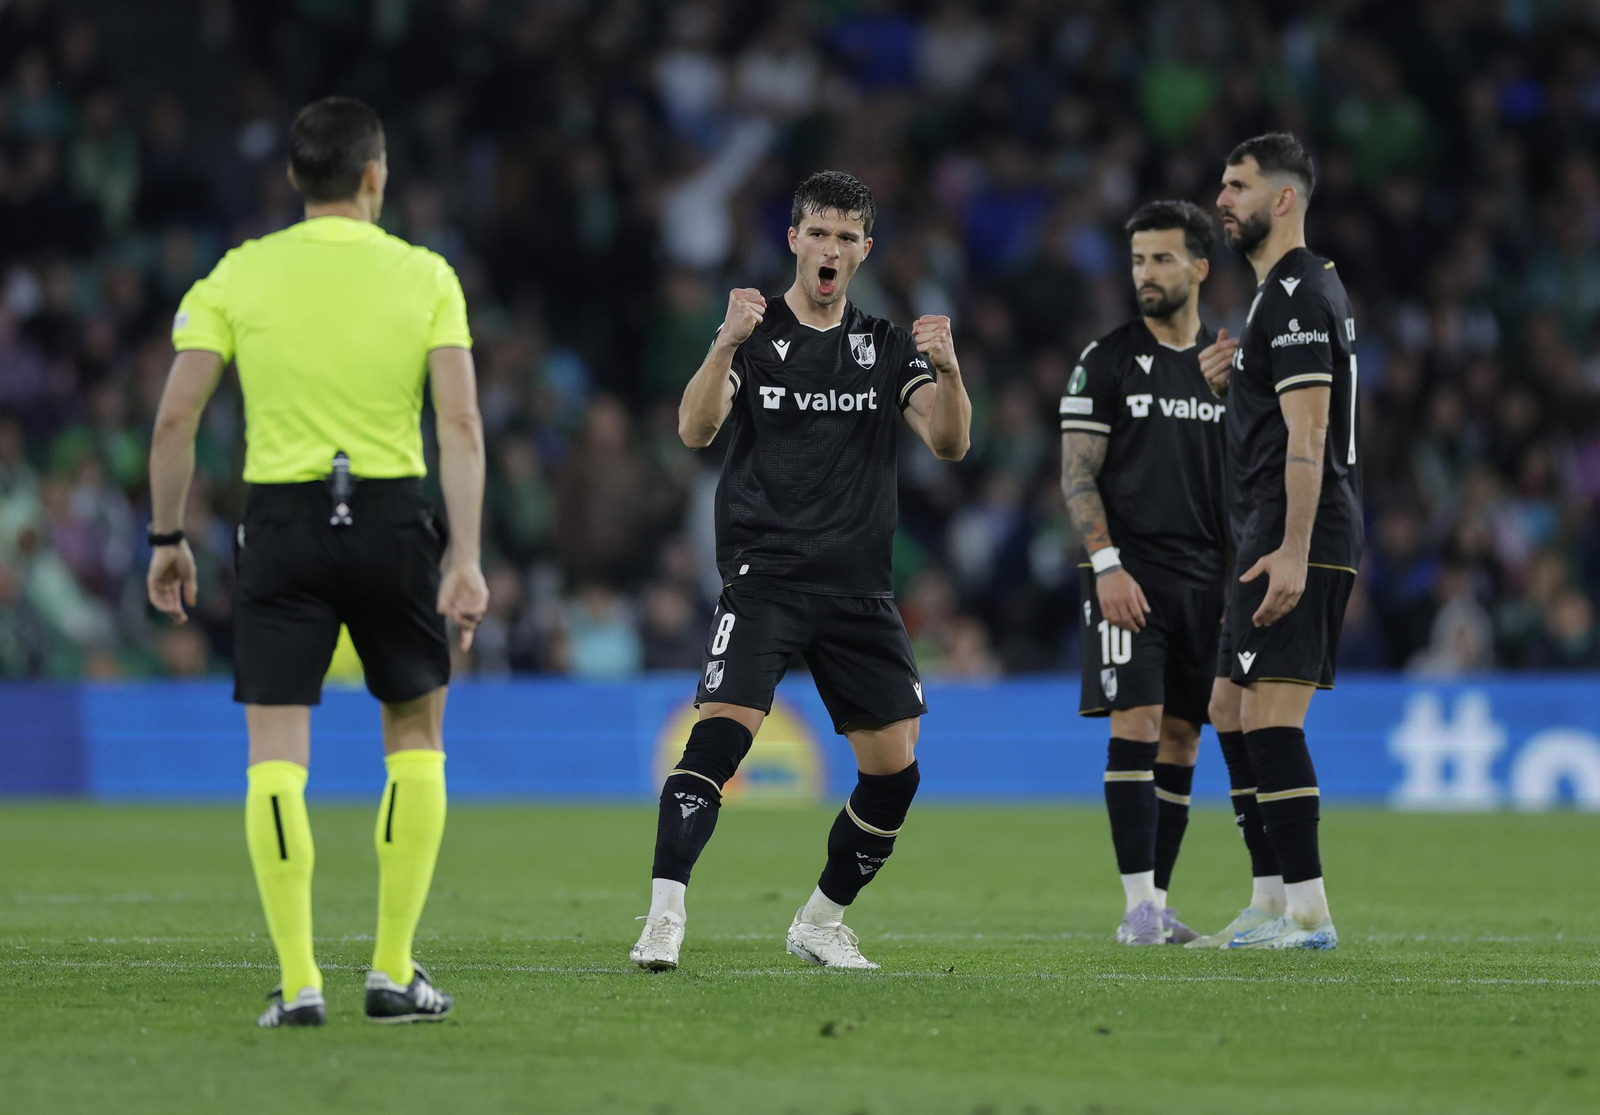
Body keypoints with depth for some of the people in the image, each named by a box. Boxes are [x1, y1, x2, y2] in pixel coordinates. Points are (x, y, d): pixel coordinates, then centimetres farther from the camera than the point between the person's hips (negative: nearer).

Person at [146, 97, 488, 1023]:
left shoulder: (241, 274, 2)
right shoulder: (424, 275, 0)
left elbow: (175, 418, -2)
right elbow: (461, 425, -8)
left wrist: (168, 538, 7)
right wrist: (465, 558, -8)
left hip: (283, 523, 0)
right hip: (394, 515, 0)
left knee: (277, 753, 1)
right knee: (416, 732, 16)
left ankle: (299, 983, -7)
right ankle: (393, 973, 12)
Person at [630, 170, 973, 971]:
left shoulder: (887, 348, 11)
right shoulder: (754, 335, 1)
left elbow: (949, 443, -1)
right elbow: (695, 430, -15)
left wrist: (948, 370, -20)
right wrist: (725, 346, -32)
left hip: (859, 589, 4)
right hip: (764, 575, -4)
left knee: (895, 768, 1)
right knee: (722, 729, -22)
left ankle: (821, 924, 19)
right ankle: (663, 920, -24)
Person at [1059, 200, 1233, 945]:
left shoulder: (1225, 365, 13)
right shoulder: (1106, 363, 0)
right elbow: (1078, 474, -4)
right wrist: (1107, 564, -15)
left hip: (1204, 578, 5)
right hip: (1129, 574, -5)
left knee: (1181, 736, 4)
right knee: (1137, 723, -13)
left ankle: (1158, 903, 9)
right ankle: (1138, 904, -13)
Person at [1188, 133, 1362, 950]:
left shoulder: (1296, 295, -12)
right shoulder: (1287, 291, 20)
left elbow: (1307, 432, -20)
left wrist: (1292, 551, -25)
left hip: (1295, 543, -11)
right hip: (1280, 541, 11)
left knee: (1269, 716, -14)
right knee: (1230, 708, 13)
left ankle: (1308, 911, -14)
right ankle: (1271, 902, 16)